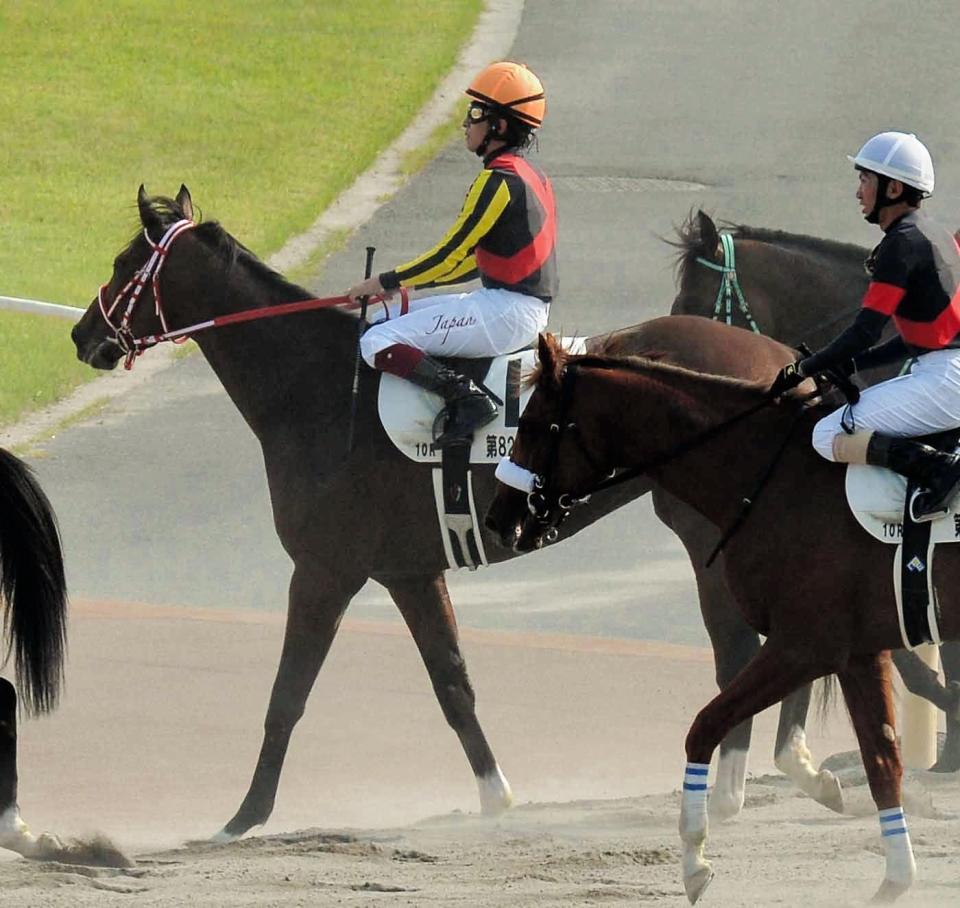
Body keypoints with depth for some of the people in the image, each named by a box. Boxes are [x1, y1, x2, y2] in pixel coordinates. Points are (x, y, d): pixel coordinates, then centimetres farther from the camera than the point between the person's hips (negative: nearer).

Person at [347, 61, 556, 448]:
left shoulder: (498, 180, -16)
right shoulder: (528, 176, 14)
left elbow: (450, 255, -14)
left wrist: (386, 282, -2)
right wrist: (406, 282, 18)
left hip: (505, 313, -10)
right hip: (526, 309, 10)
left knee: (377, 344, -15)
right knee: (395, 316, 21)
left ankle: (467, 400, -19)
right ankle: (465, 397, 10)